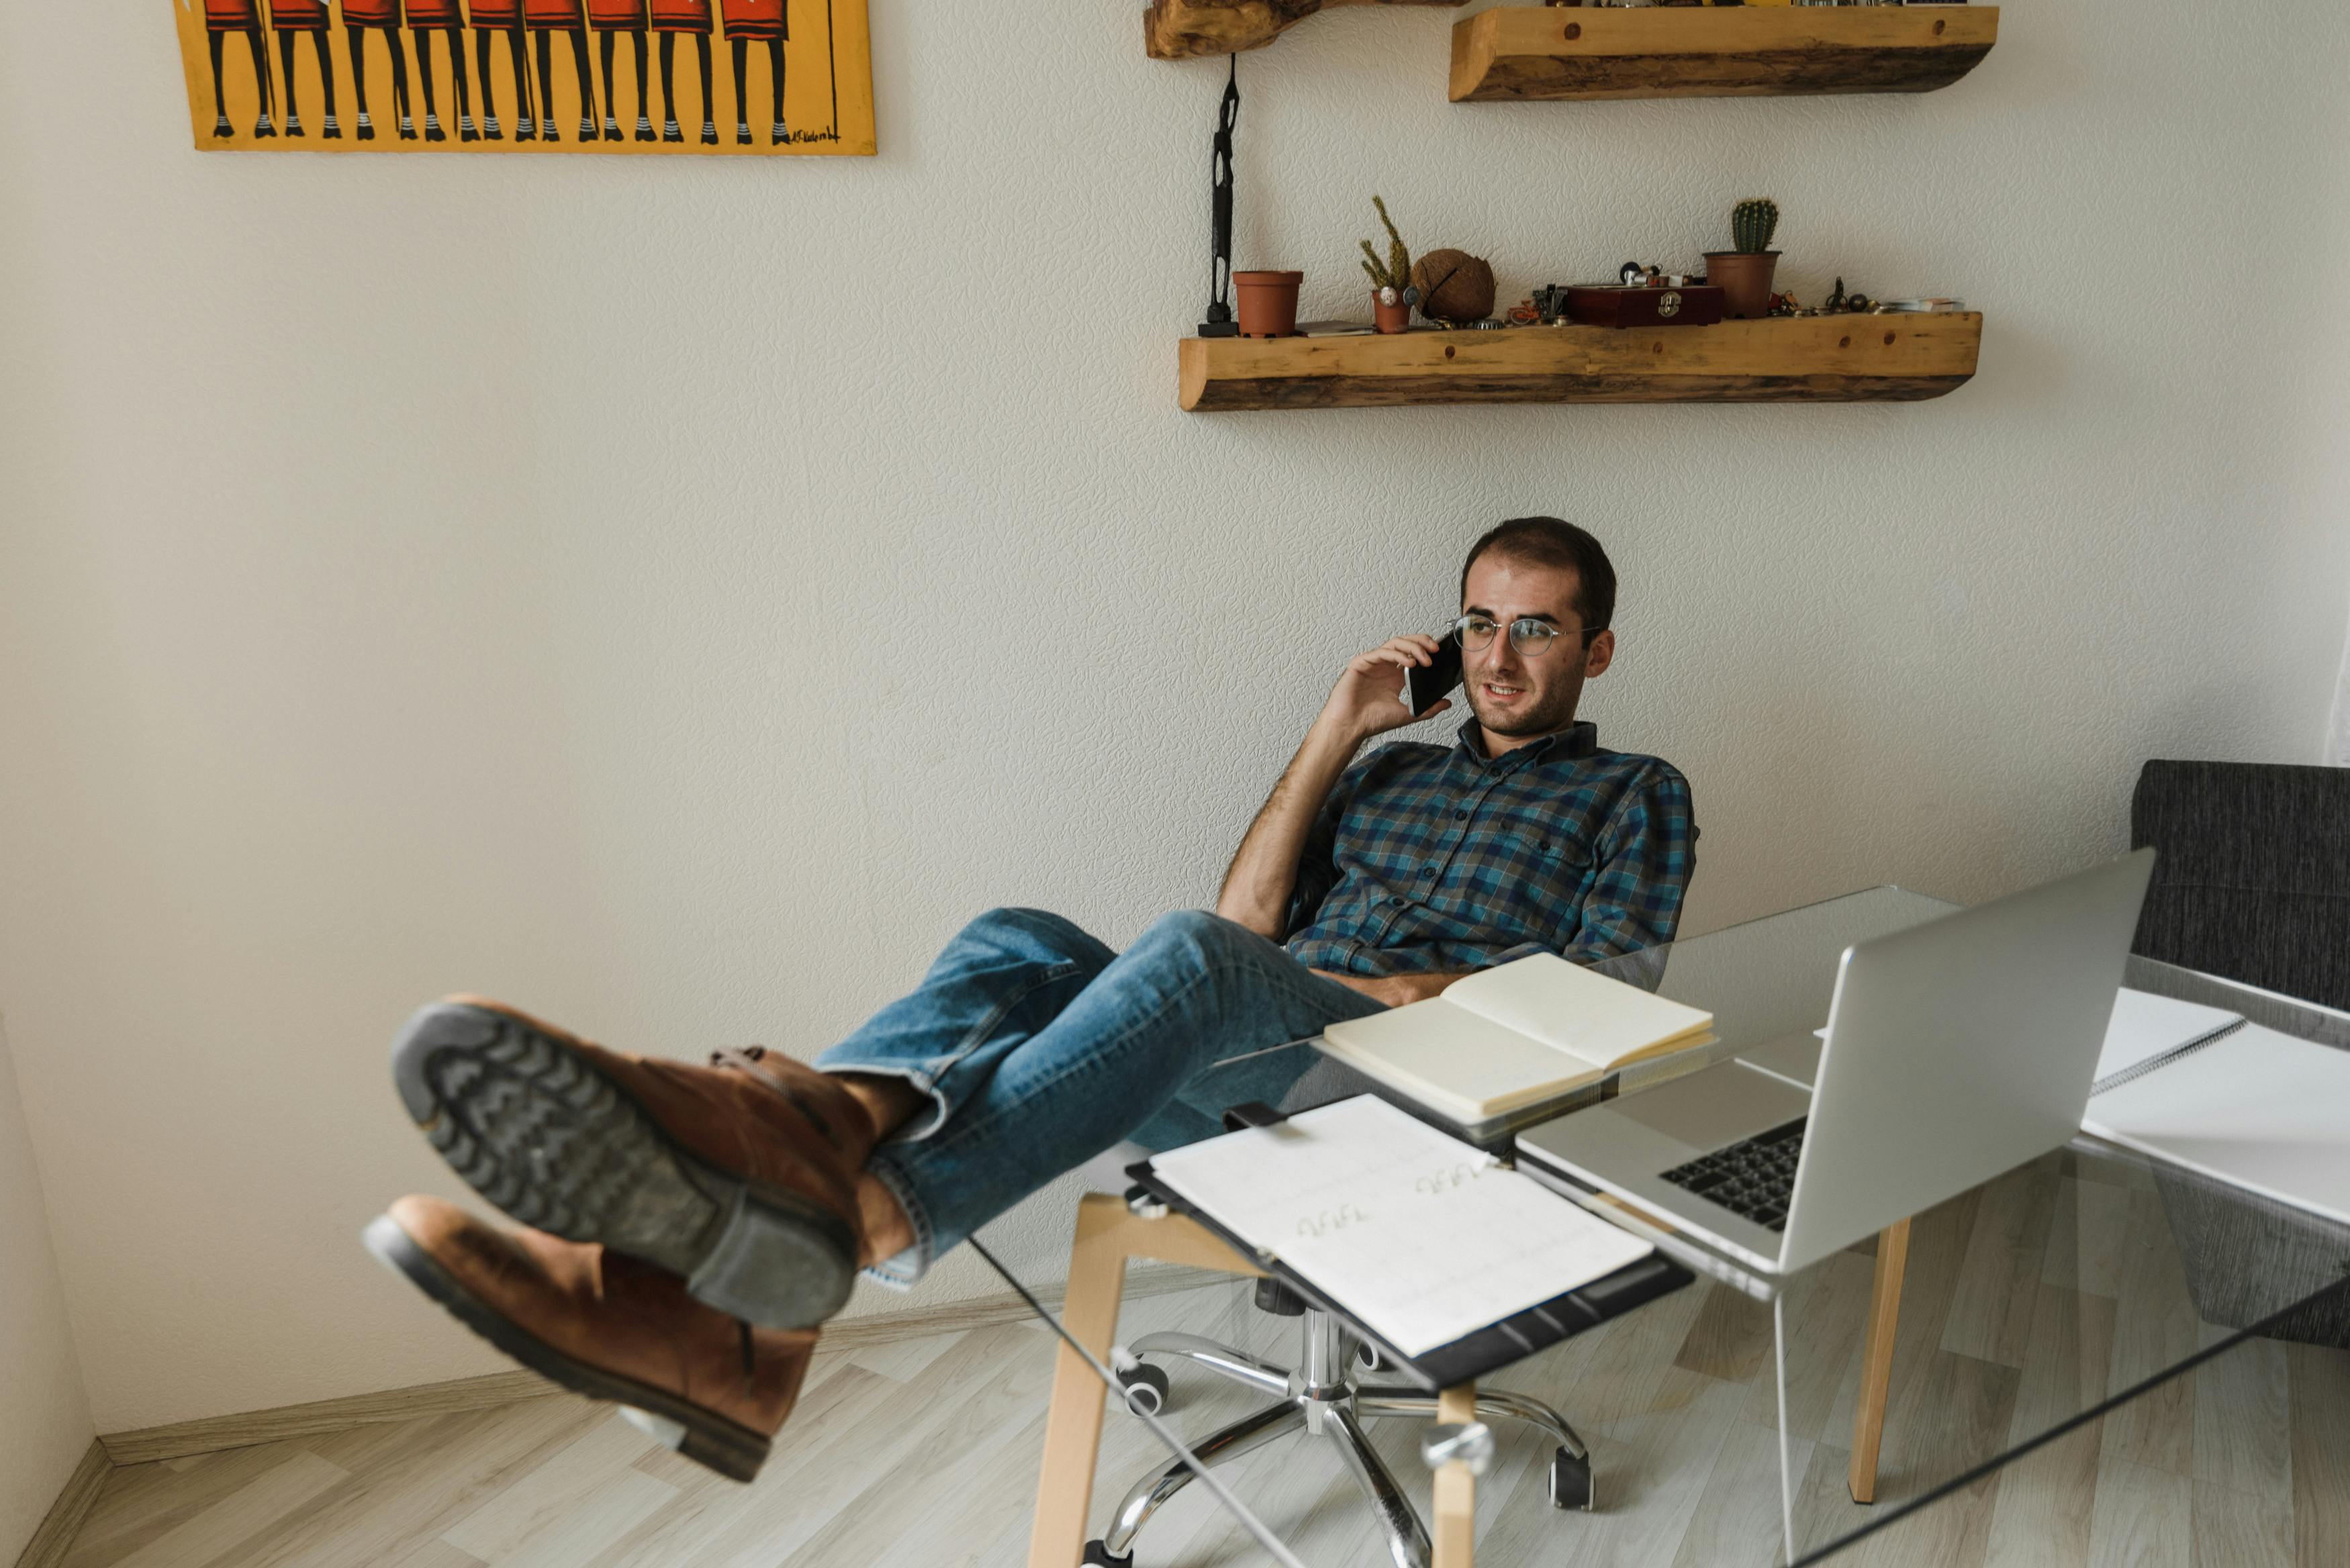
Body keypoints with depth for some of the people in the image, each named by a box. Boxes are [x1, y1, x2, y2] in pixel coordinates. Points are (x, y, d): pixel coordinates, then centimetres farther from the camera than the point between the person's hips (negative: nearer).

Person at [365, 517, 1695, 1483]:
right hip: (1255, 1068, 5)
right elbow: (1250, 918, 19)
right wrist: (1336, 735, 15)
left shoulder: (1635, 796, 20)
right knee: (1021, 944, -24)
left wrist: (1430, 991, -7)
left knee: (1190, 958, -37)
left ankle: (856, 1206, -60)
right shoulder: (1395, 772, 32)